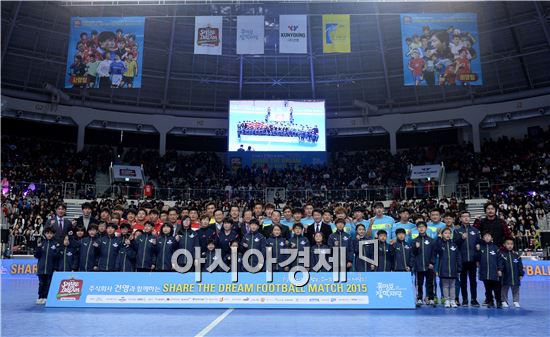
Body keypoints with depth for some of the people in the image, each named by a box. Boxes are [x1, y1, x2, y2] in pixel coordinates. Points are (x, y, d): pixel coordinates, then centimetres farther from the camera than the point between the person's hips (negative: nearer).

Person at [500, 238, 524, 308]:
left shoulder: (516, 255, 4)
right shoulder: (502, 255, -4)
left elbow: (520, 265, 7)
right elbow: (500, 265, -7)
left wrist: (521, 274, 4)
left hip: (515, 277, 2)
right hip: (506, 277, -2)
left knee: (515, 290, 10)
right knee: (504, 289, 6)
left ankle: (516, 301, 21)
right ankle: (504, 301, 16)